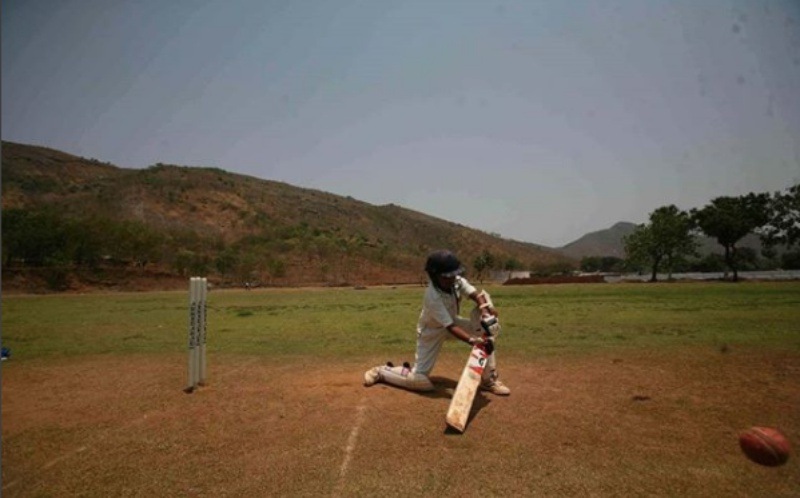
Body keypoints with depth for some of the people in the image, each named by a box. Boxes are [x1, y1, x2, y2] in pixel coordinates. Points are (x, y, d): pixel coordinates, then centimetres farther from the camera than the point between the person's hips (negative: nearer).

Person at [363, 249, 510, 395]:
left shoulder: (456, 280, -19)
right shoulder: (432, 296, -36)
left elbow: (476, 295, -23)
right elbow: (451, 328, -38)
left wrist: (485, 310, -44)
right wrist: (472, 340, -52)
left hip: (452, 321, 7)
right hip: (431, 331, -6)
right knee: (418, 380, -12)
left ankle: (488, 379, -4)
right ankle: (382, 371, 15)